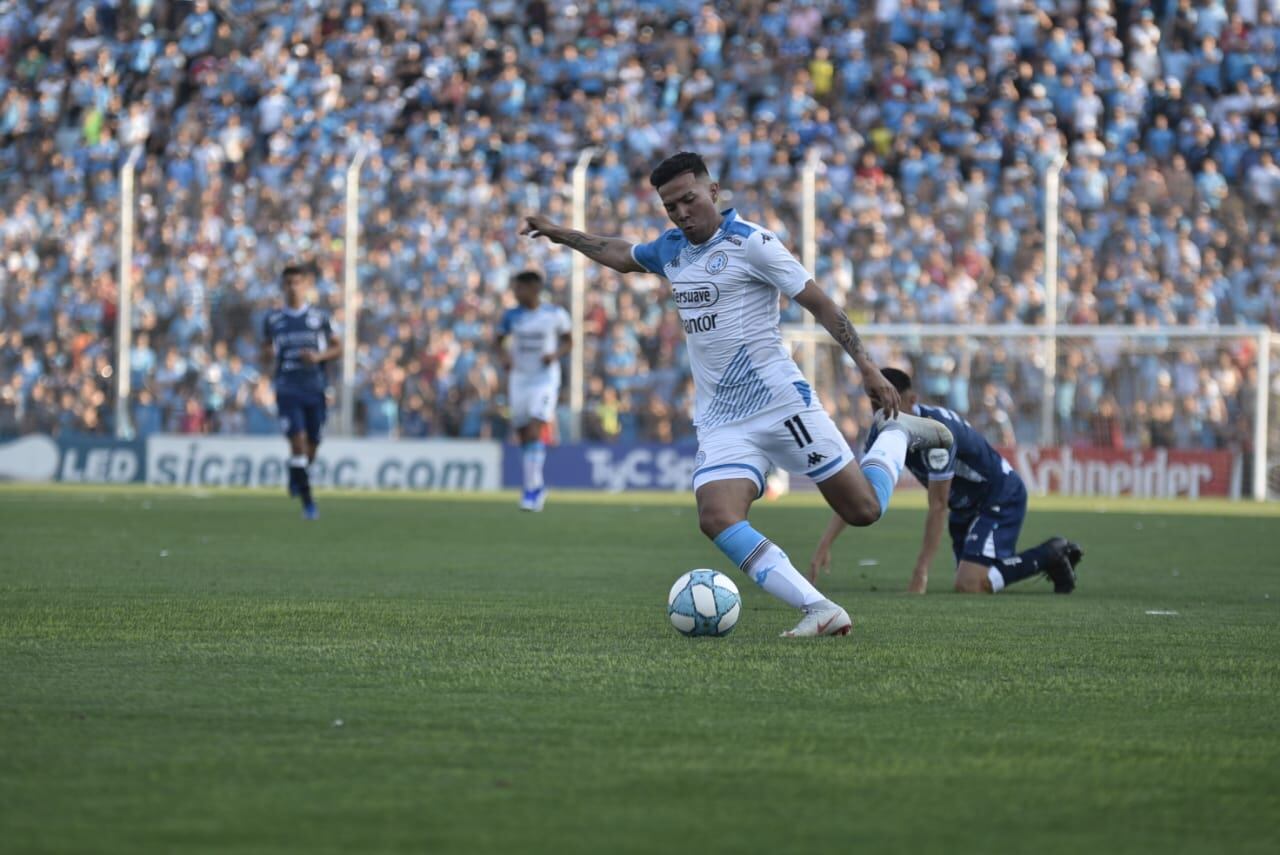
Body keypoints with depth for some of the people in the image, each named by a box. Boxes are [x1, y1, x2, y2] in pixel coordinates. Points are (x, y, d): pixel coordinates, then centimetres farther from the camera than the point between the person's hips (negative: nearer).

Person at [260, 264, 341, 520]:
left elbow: (338, 348, 8)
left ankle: (296, 476, 40)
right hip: (287, 390, -1)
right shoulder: (273, 319, 5)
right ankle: (307, 501, -11)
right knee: (298, 441, -14)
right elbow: (266, 356, 13)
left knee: (312, 444, 7)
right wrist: (268, 355, -12)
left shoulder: (319, 317, 4)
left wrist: (319, 356, -11)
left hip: (315, 390, 1)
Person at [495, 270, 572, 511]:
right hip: (519, 379, 4)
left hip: (545, 379, -4)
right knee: (523, 435, 6)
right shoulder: (512, 316, 2)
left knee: (535, 432, -18)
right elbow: (500, 341, 13)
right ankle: (537, 485, 22)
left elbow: (568, 342, 8)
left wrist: (556, 354, -12)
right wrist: (504, 355, -9)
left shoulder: (555, 315, -4)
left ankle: (532, 488, -18)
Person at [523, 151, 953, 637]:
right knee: (717, 520, -22)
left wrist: (866, 366, -12)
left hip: (779, 399, -5)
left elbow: (818, 303, -7)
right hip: (720, 421, 5)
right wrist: (560, 235, 38)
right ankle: (820, 611, -25)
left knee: (863, 510, -4)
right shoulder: (671, 250, 13)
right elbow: (622, 256, 36)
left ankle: (897, 434, 28)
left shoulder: (750, 242, -8)